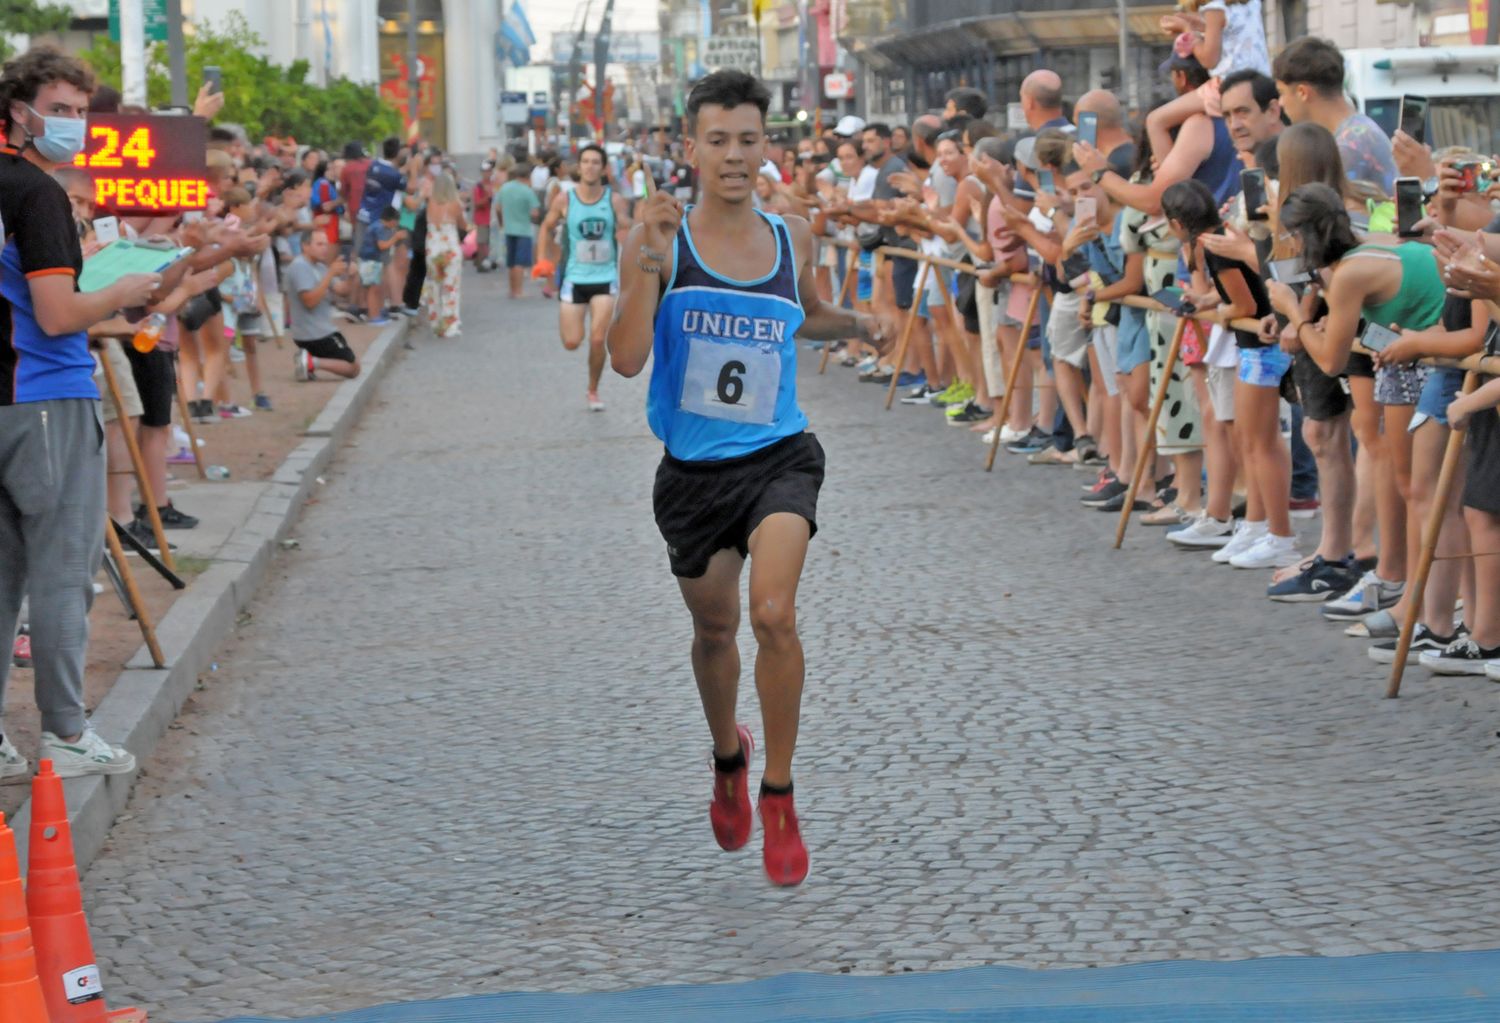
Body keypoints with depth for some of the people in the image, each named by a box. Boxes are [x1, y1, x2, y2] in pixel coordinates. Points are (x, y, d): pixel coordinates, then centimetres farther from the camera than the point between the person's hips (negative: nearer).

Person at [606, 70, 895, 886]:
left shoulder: (792, 238, 2)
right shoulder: (660, 241, -9)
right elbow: (627, 359, -21)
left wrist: (857, 325, 4)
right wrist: (648, 261, -30)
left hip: (778, 456, 0)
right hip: (693, 468, 0)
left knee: (773, 613, -22)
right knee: (714, 630, 16)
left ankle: (778, 796, -6)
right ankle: (727, 755, 47)